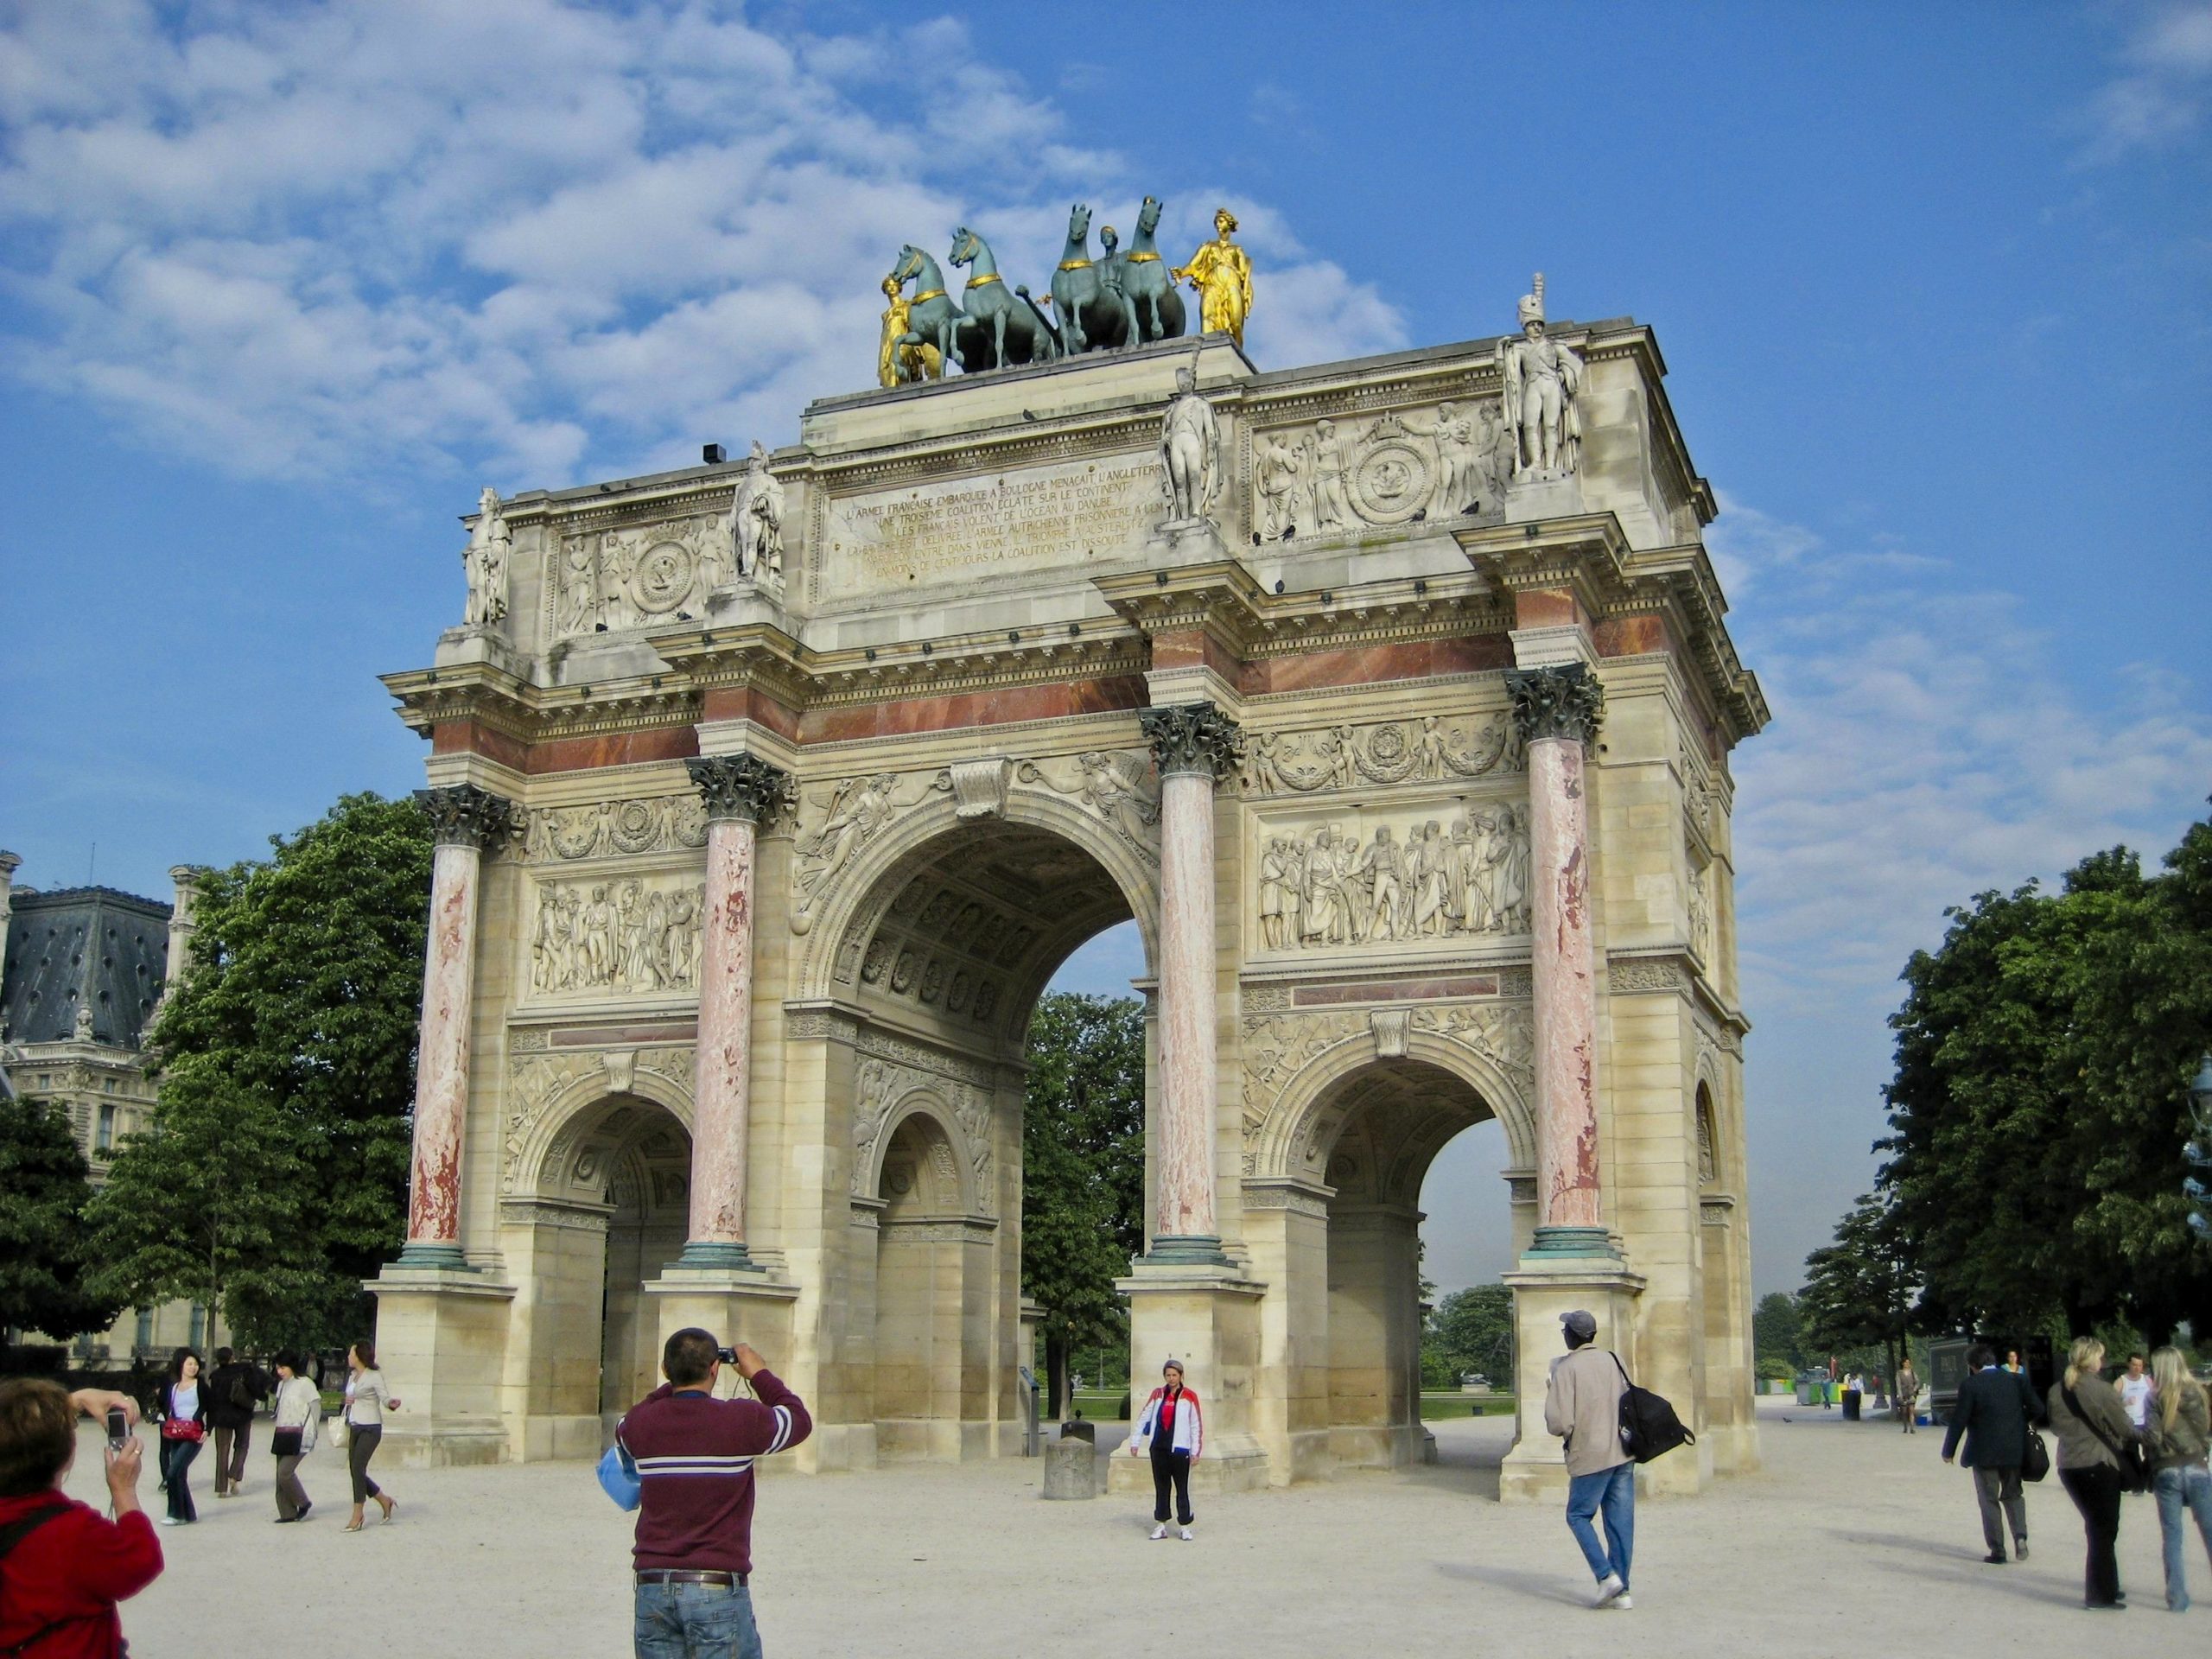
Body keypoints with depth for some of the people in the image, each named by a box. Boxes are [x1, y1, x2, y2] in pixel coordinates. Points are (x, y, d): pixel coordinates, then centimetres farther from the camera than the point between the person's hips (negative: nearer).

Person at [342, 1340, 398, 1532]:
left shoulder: (374, 1376, -10)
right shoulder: (353, 1376, 13)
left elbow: (385, 1398, -15)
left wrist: (392, 1403, -34)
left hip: (370, 1429, -8)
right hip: (355, 1428, 8)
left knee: (358, 1469, -12)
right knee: (355, 1471, 6)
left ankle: (357, 1516, -7)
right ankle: (385, 1500, 22)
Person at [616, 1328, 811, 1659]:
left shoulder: (641, 1423, 1)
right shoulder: (742, 1421, -10)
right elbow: (799, 1419, 9)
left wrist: (672, 1386, 27)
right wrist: (760, 1374, 19)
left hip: (652, 1588, 4)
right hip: (719, 1589, -4)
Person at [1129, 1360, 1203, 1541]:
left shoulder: (1189, 1397, -3)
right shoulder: (1158, 1394, 7)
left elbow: (1197, 1425, -1)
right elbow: (1144, 1417, 11)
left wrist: (1196, 1450, -4)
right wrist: (1135, 1442, 9)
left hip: (1179, 1449, -3)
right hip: (1159, 1447, 3)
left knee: (1182, 1488, -1)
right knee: (1161, 1487, 9)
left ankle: (1185, 1527, 7)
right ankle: (1161, 1525, 16)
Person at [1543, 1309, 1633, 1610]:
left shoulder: (1567, 1369, -11)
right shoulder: (1611, 1360, 7)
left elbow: (1559, 1423, -17)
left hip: (1590, 1456, -6)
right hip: (1623, 1452, 6)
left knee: (1578, 1516, 9)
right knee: (1620, 1522, 9)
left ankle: (1607, 1575, -6)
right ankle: (1621, 1590, 9)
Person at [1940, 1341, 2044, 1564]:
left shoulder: (1970, 1385, -11)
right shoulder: (2017, 1380, 0)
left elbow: (1959, 1421, -11)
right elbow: (2037, 1409, -2)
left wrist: (1948, 1451, 0)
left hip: (1984, 1452, -4)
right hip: (2014, 1451, 4)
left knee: (1989, 1500, 8)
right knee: (2013, 1494, 21)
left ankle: (1997, 1551, 7)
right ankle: (2020, 1536, 2)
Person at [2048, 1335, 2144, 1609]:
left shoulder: (2057, 1390, 3)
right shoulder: (2101, 1389, -16)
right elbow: (2123, 1427, -9)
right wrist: (2141, 1437, 10)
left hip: (2068, 1466, 6)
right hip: (2098, 1464, -6)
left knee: (2097, 1527, 19)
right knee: (2104, 1530, 5)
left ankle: (2107, 1587, 26)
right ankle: (2100, 1594, 6)